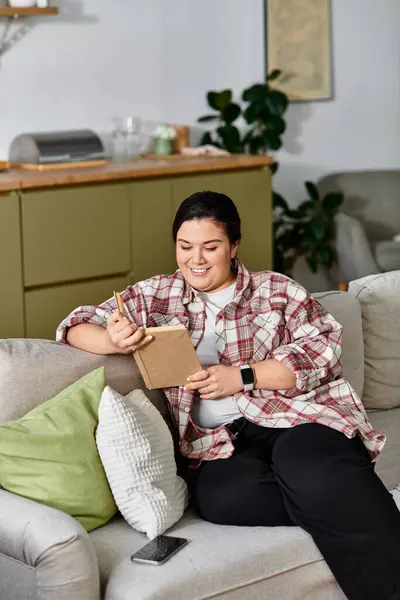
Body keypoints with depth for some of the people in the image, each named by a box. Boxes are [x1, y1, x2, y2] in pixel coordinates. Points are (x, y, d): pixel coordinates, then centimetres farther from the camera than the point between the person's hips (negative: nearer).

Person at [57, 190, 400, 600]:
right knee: (224, 496, -34)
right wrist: (113, 342, -7)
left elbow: (324, 349, 2)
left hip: (298, 415, -1)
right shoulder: (156, 296, 18)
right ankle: (334, 509, -19)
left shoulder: (276, 289, 14)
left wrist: (241, 376, -9)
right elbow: (77, 326, 17)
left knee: (310, 470, -37)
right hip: (222, 439, 2)